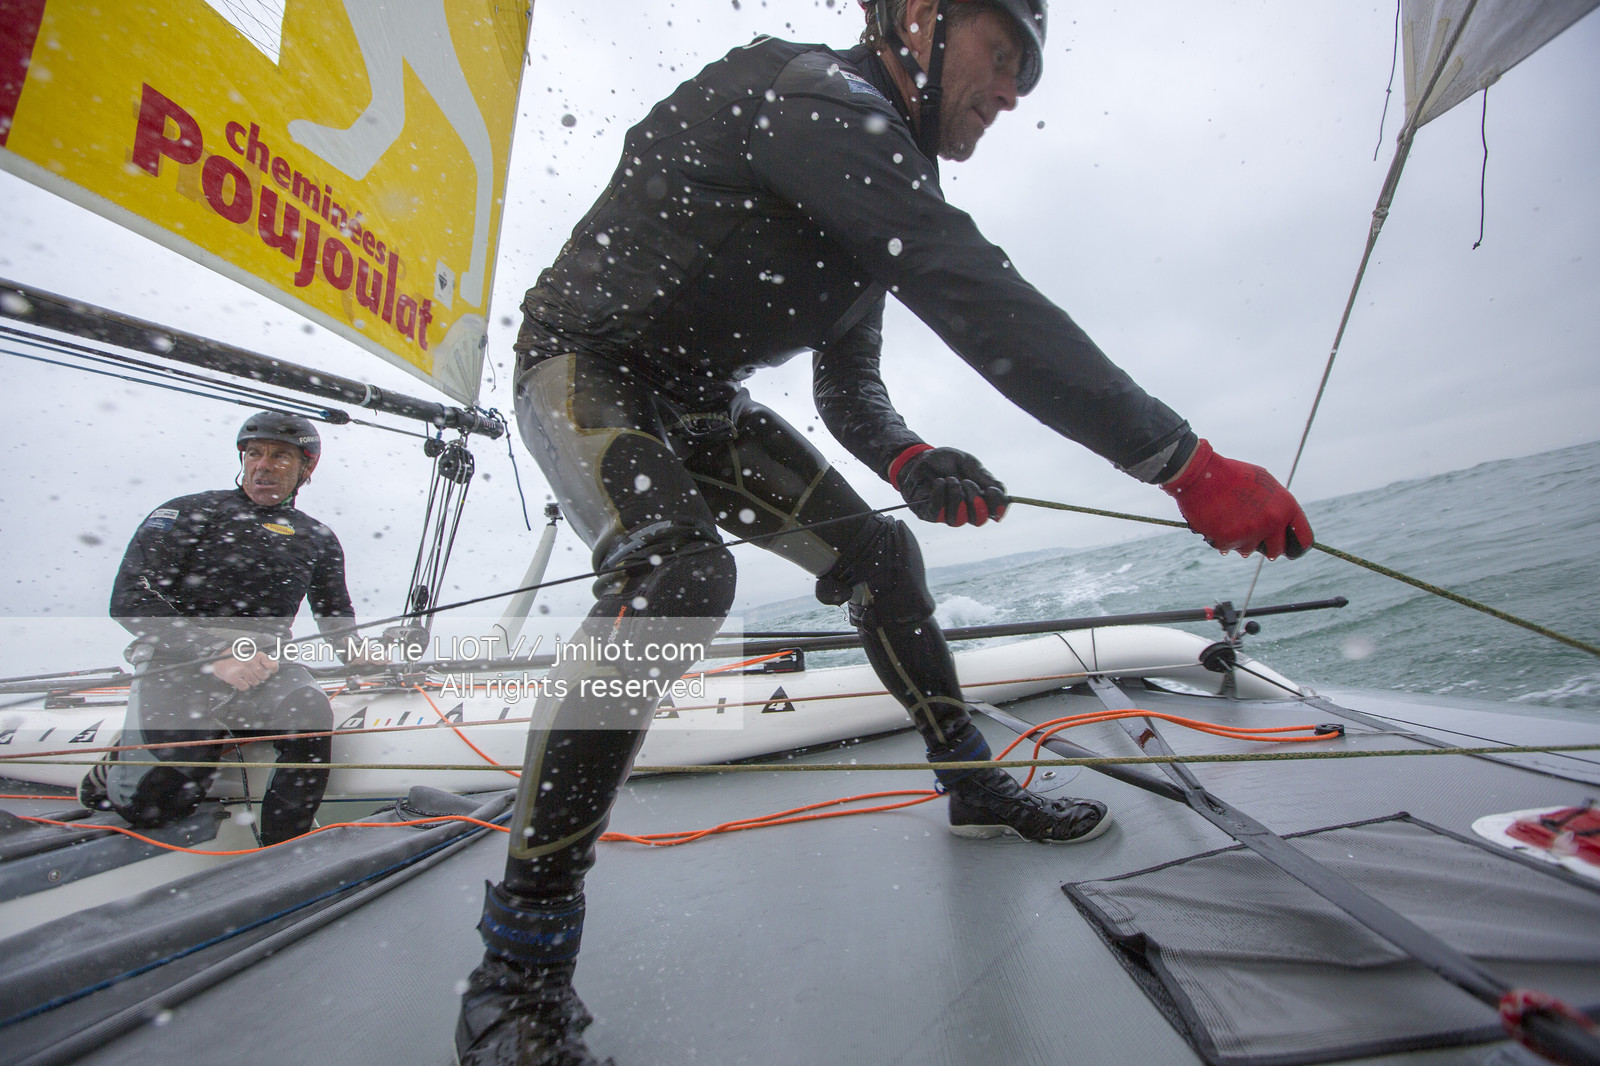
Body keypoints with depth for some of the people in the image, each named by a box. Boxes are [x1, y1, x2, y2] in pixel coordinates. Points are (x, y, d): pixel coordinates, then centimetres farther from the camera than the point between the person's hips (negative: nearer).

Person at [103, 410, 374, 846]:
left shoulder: (317, 539, 14)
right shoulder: (188, 514, 3)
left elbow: (336, 615, 24)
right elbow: (130, 600, -6)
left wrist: (356, 652, 2)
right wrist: (215, 654, -19)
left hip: (267, 666, 2)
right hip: (177, 666, -1)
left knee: (310, 713, -31)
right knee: (147, 804, -12)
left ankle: (284, 858, -14)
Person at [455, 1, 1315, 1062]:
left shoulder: (878, 196, 9)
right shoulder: (812, 91, -19)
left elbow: (849, 387, 7)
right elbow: (978, 298, -34)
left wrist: (906, 458, -16)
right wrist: (1185, 462, -33)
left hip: (703, 405, 8)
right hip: (585, 366, -7)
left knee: (876, 548, -1)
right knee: (678, 572, -36)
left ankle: (976, 783, 17)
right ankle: (519, 966, -18)